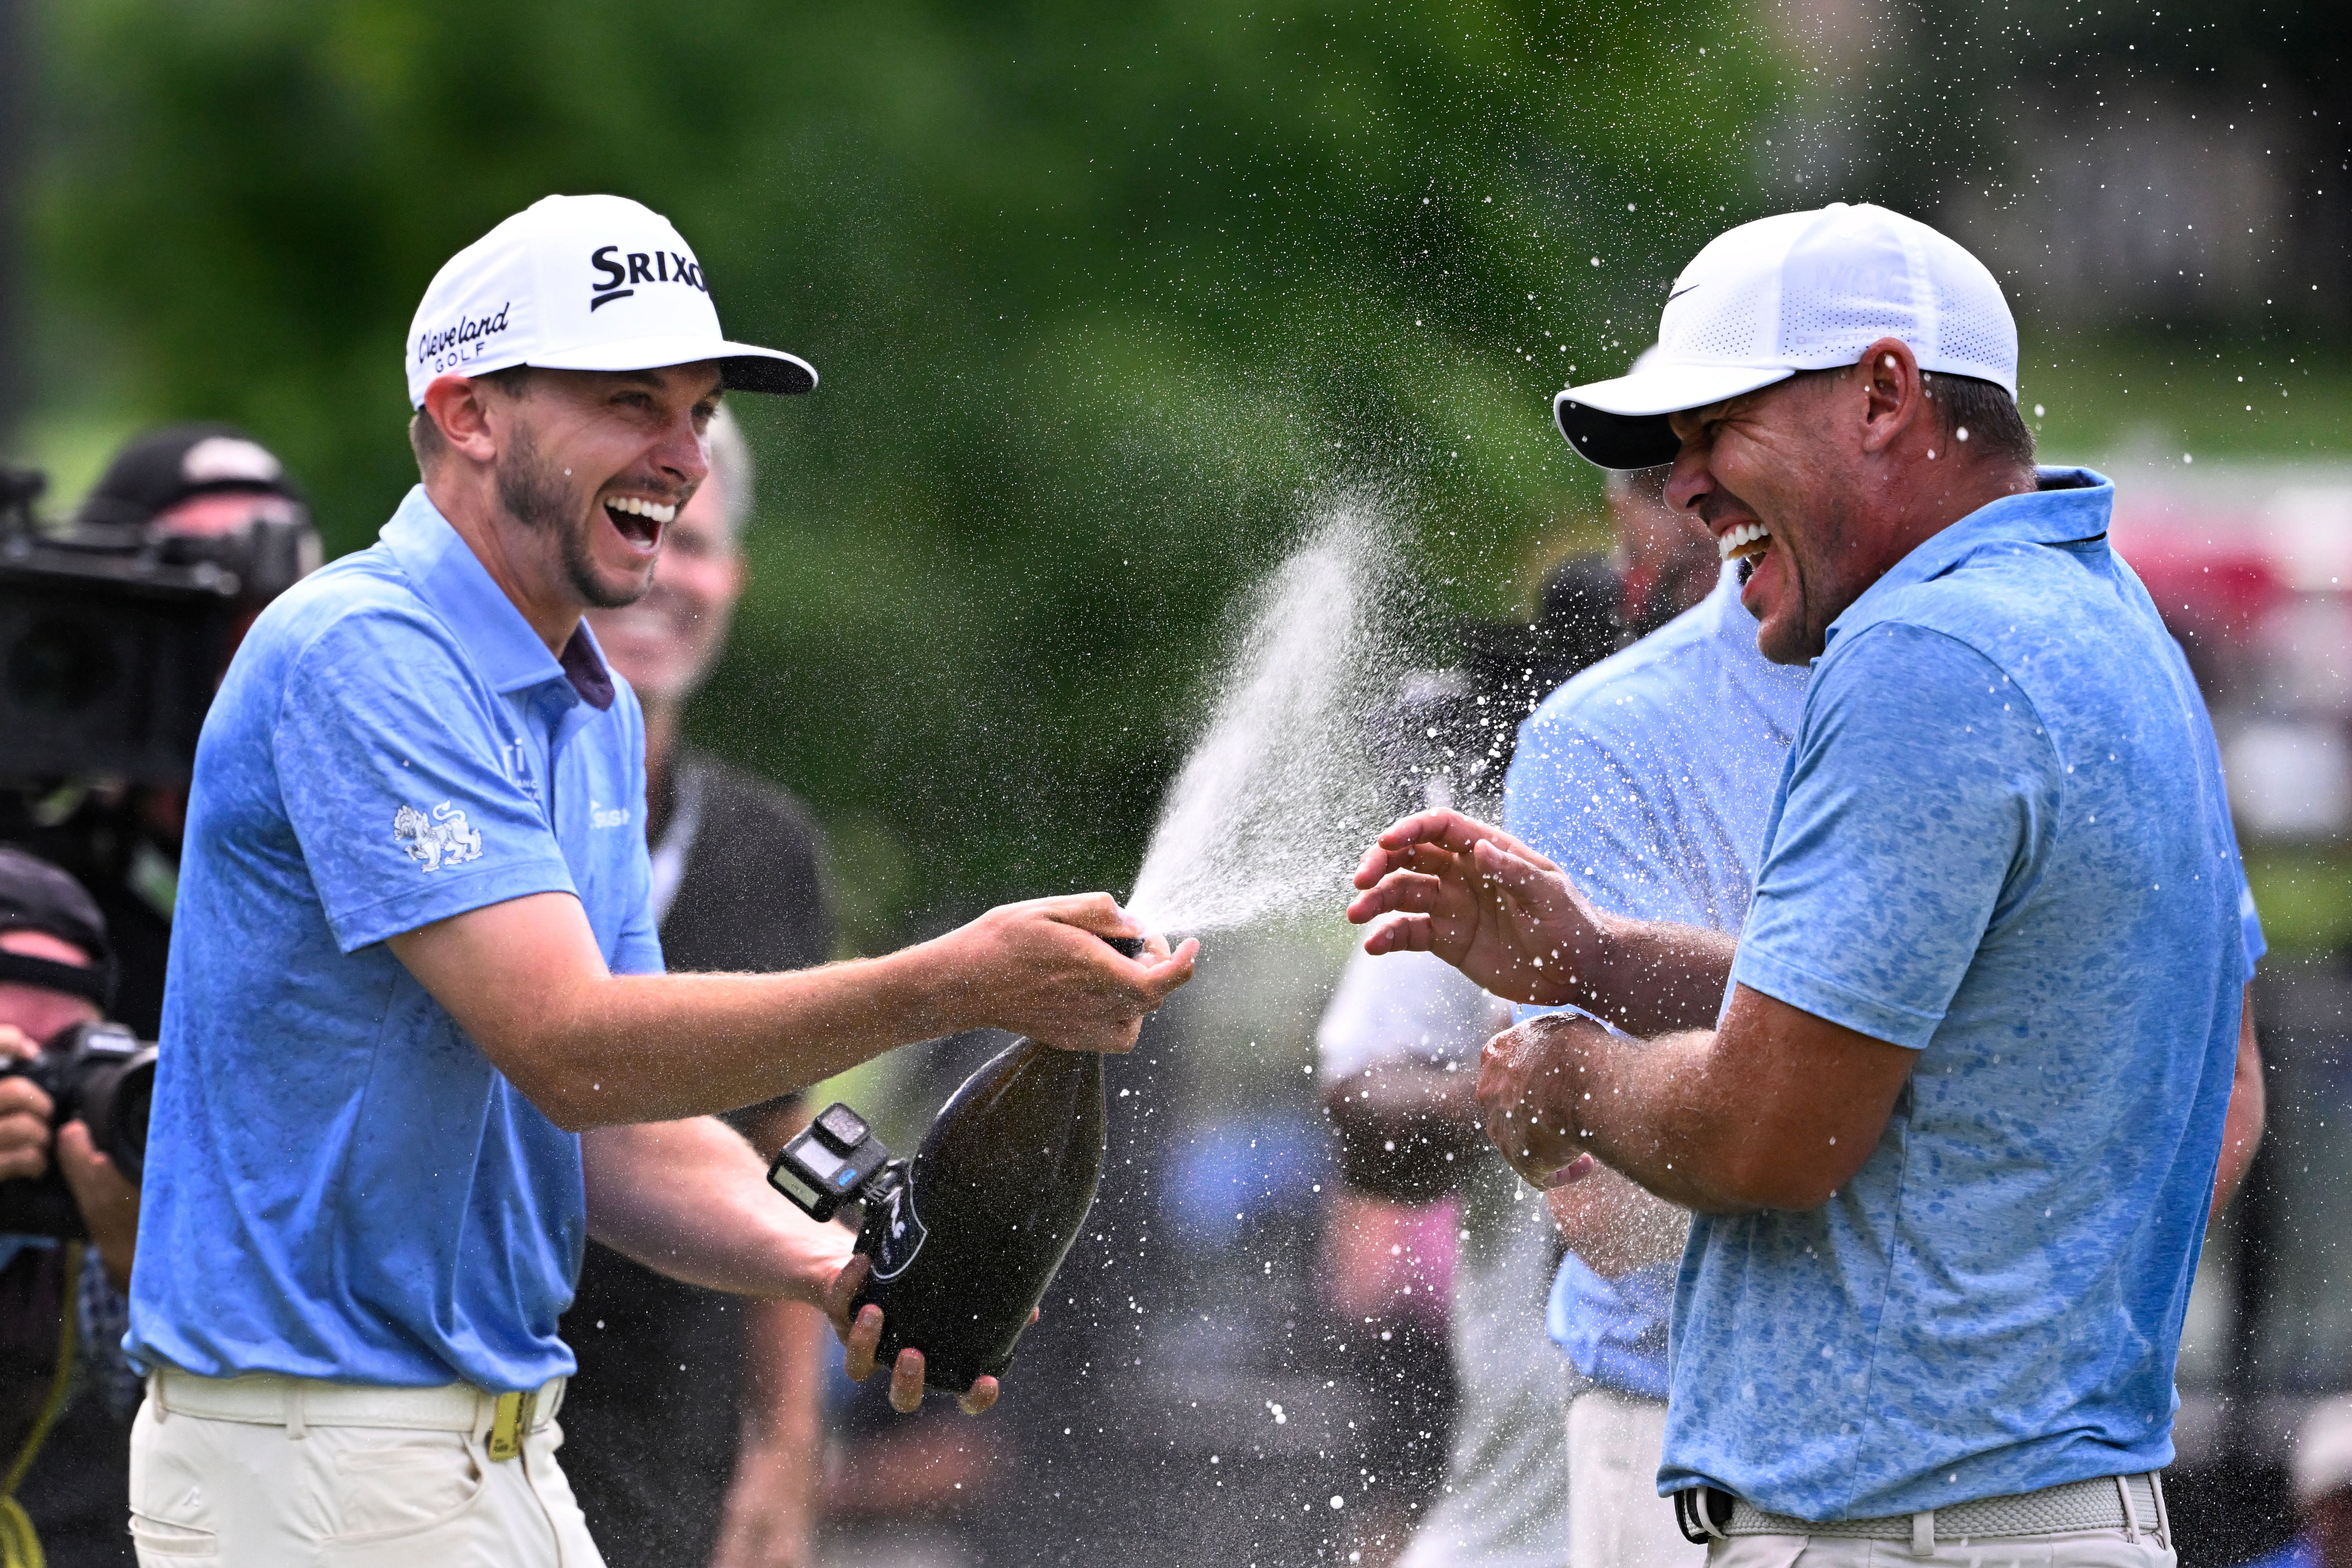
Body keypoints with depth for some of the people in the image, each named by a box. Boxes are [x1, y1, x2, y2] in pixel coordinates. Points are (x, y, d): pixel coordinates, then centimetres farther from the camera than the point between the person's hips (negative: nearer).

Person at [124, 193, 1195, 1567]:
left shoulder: (599, 717, 14)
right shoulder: (360, 656, -16)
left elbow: (619, 1134, 11)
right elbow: (570, 1047, -24)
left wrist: (832, 1271, -8)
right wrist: (950, 985, -27)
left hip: (504, 1441, 9)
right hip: (319, 1445, -9)